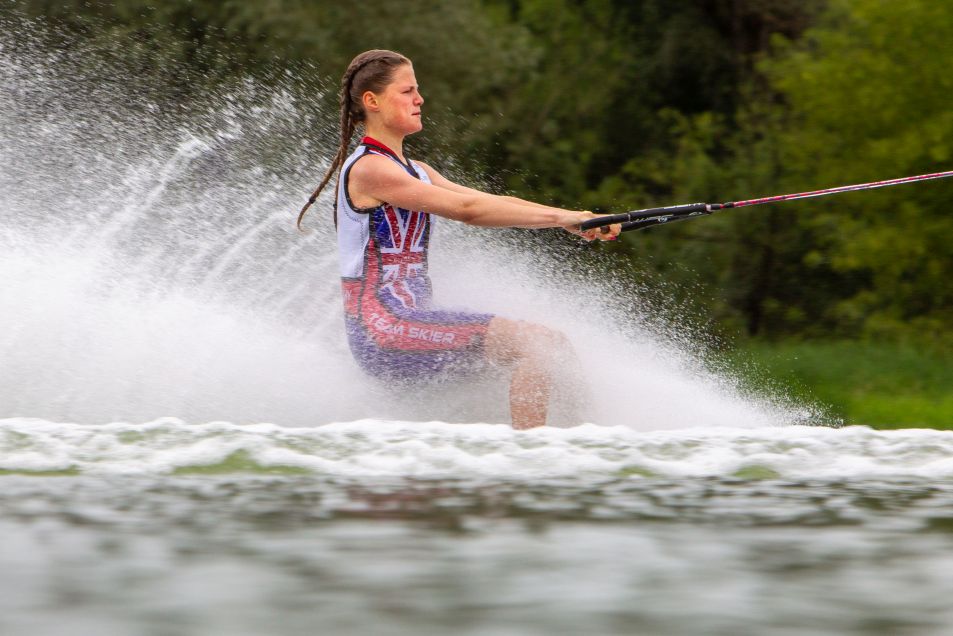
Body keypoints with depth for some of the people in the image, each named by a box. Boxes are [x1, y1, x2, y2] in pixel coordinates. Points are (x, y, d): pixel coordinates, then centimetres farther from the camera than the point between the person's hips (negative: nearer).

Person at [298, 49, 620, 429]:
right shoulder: (367, 170, -11)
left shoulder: (414, 172, 19)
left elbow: (491, 203, 9)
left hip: (409, 321, 10)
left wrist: (574, 219, -4)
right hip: (382, 329, -10)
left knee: (554, 345, 7)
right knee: (535, 344, -18)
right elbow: (466, 209, -18)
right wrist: (559, 218, -17)